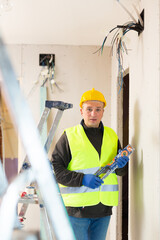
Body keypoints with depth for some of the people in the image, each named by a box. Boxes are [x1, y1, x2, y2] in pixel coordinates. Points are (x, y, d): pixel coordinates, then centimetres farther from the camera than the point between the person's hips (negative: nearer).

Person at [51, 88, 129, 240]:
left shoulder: (112, 136, 12)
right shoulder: (69, 136, -1)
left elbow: (122, 172, 16)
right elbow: (55, 169, -8)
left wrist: (120, 164, -9)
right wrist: (82, 179, -21)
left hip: (103, 209, 4)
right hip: (77, 208, -4)